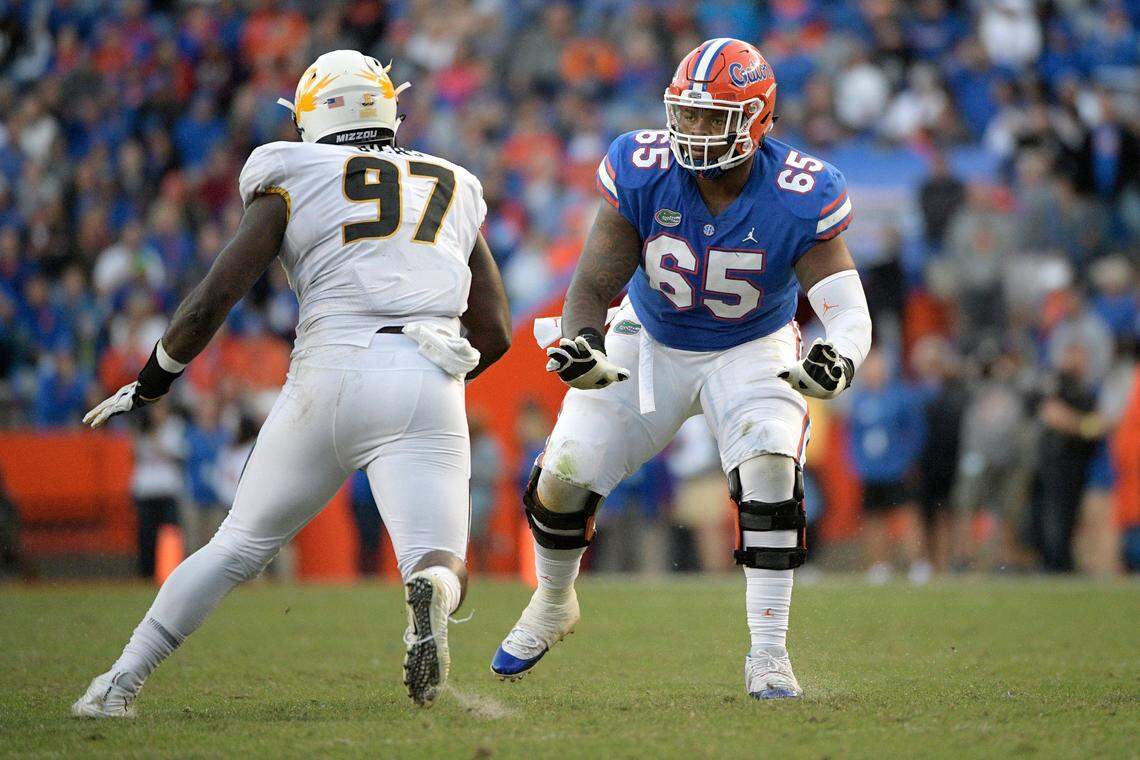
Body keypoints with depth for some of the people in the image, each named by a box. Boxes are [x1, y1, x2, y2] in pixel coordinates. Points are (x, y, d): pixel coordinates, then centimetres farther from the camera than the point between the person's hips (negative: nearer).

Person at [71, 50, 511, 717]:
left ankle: (121, 684, 15)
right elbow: (495, 333, 23)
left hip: (332, 373, -1)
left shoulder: (292, 187, 13)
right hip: (429, 389, 1)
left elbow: (210, 304, 5)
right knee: (444, 569, -2)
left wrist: (150, 384, 20)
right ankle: (431, 592, -39)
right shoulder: (455, 194, 23)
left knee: (241, 544, 16)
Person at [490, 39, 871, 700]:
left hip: (752, 349, -2)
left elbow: (848, 310, -32)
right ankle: (553, 606, 31)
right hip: (651, 343, 2)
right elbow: (595, 283, -21)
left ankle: (769, 655, -15)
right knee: (565, 473, -2)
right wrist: (584, 348, -43)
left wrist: (838, 361, -55)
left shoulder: (800, 199, -27)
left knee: (772, 467, -26)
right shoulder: (642, 173, -24)